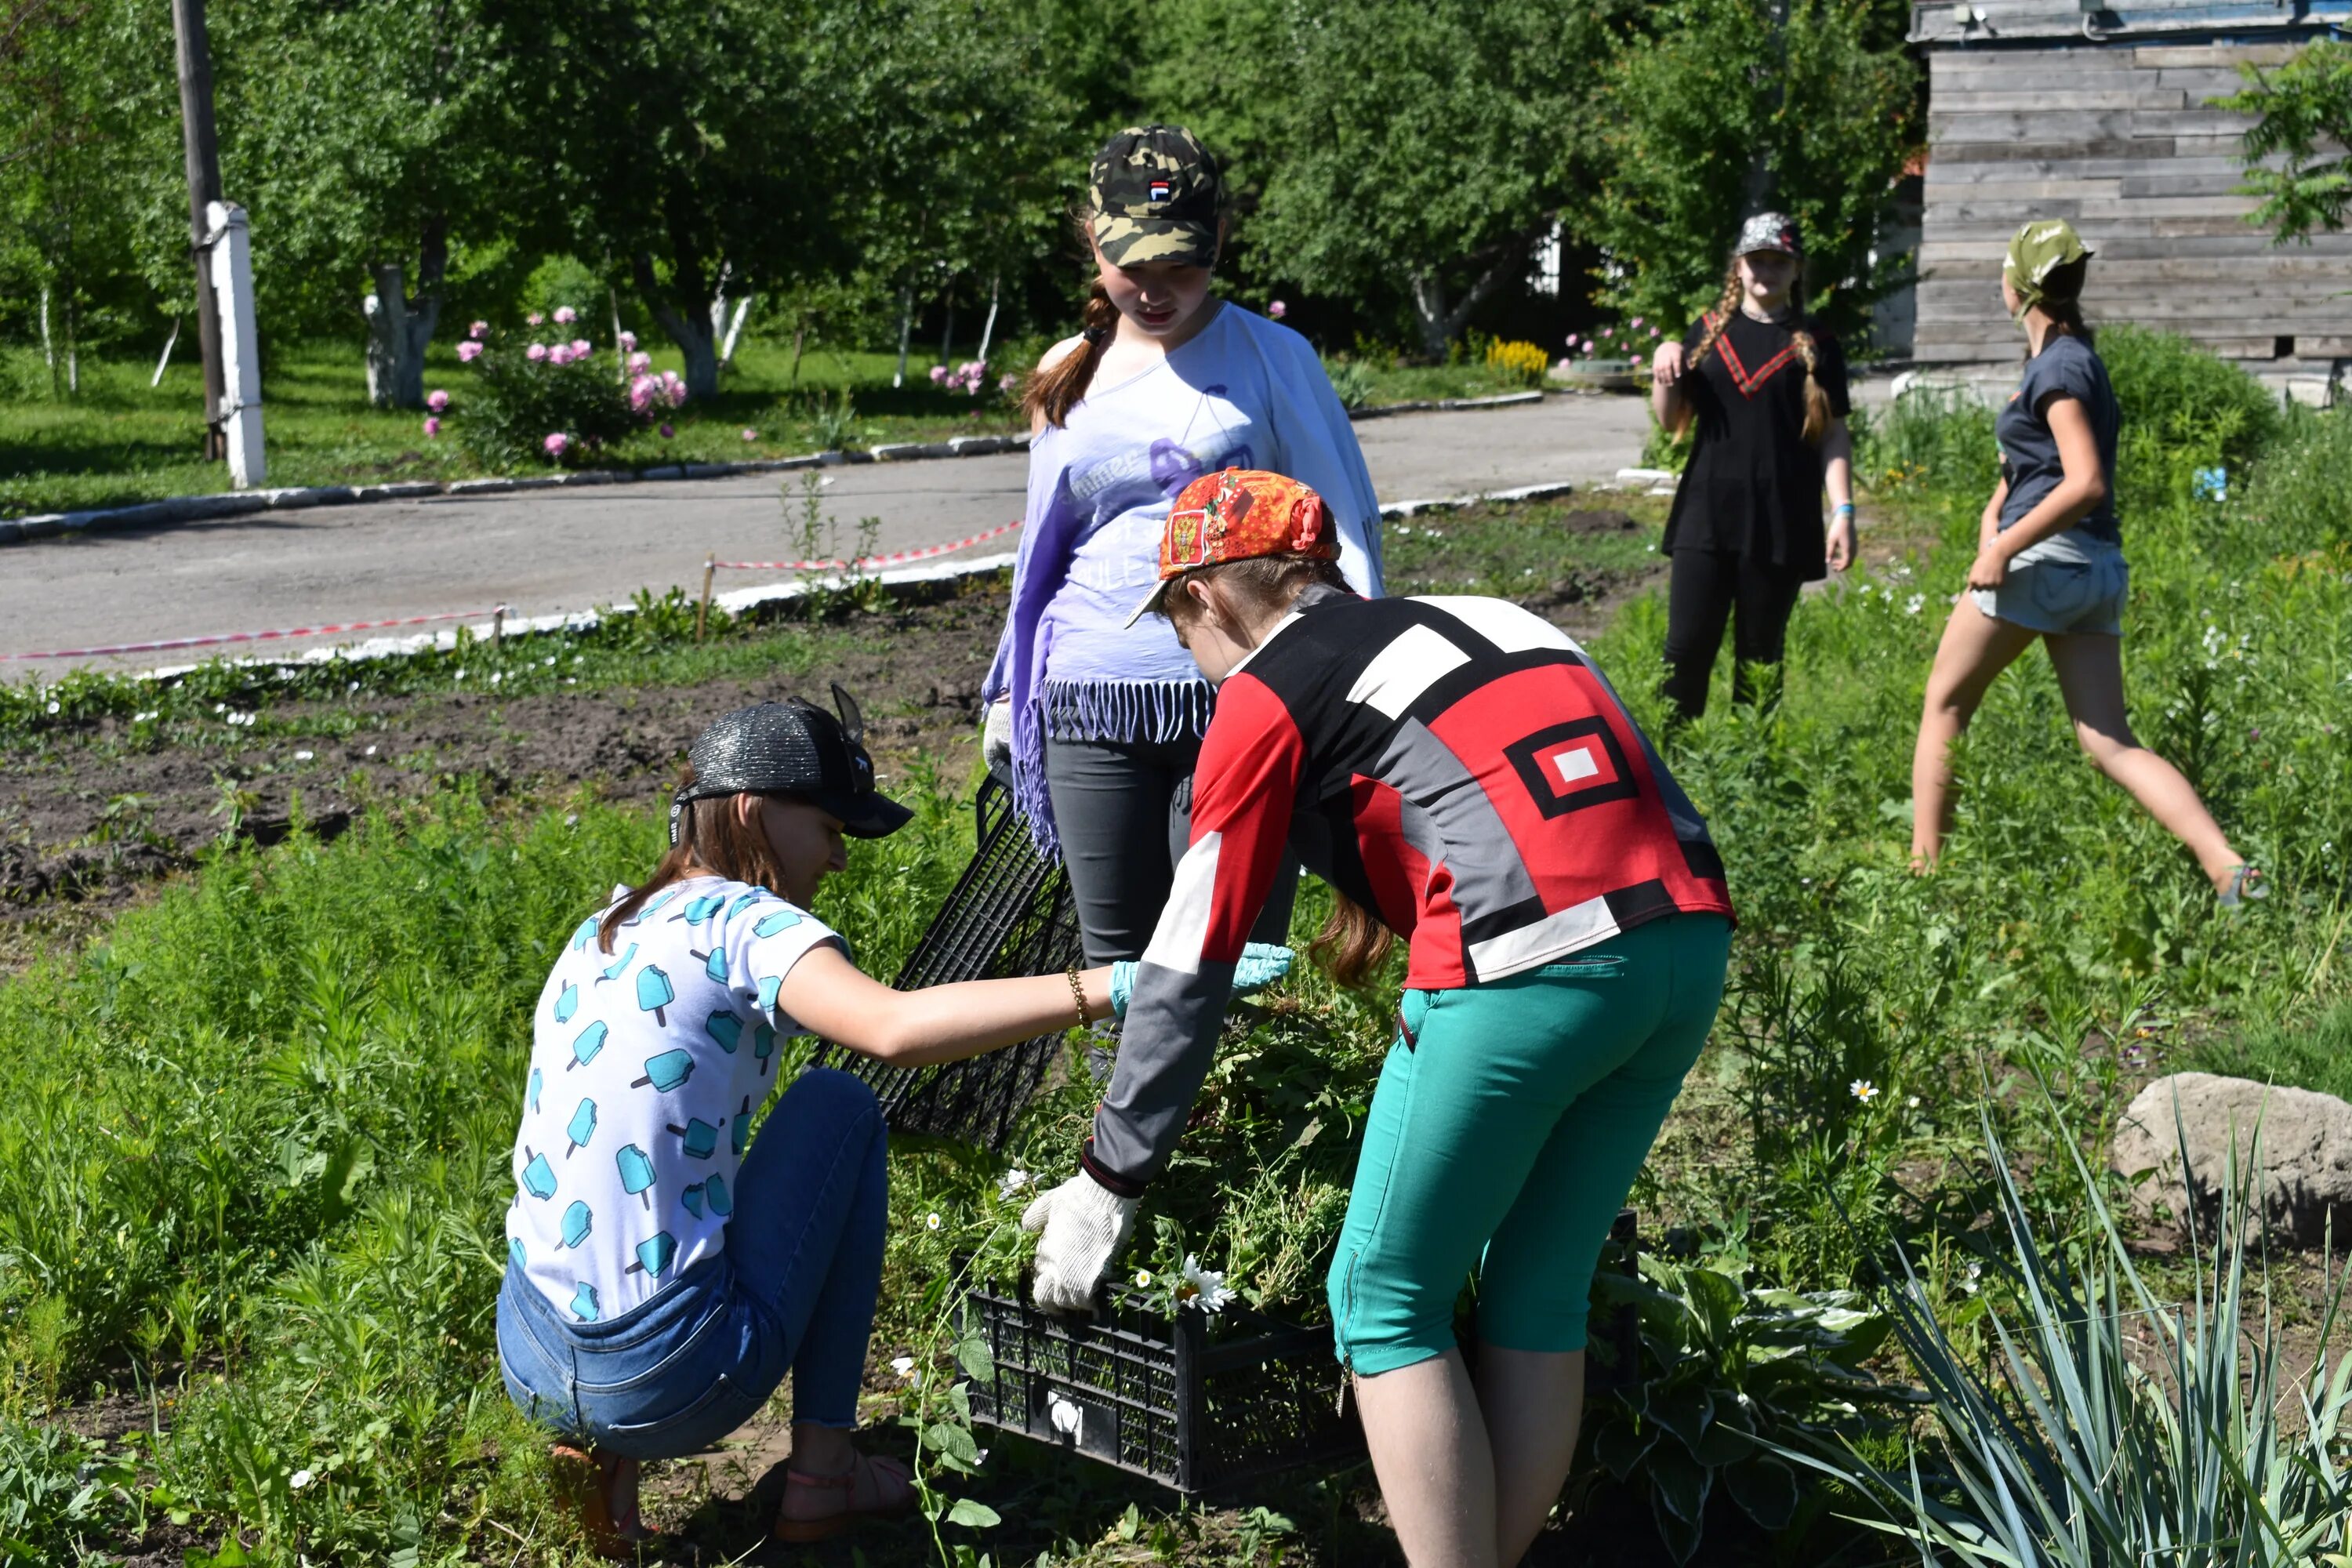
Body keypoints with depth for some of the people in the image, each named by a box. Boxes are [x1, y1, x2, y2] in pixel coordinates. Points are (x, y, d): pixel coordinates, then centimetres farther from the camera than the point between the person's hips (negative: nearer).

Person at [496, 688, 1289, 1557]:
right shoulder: (742, 922, -9)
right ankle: (822, 1474, 12)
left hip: (527, 1364, 7)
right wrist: (1117, 986, -31)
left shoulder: (599, 935, 14)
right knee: (839, 1103, 10)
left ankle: (599, 1449, 13)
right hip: (662, 1381, -7)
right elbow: (895, 1028, -29)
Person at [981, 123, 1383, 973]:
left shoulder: (1272, 357, 2)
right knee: (1115, 959, 8)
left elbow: (1340, 520, 2)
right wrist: (1011, 688, 21)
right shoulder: (1067, 377, 13)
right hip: (1092, 703, 4)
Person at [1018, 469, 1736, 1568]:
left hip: (1527, 970, -7)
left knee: (1383, 1304, 9)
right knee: (1540, 1293, 19)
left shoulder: (1263, 697, 6)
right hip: (1689, 942, 7)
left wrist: (1108, 1184, 15)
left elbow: (1190, 963, 7)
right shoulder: (1483, 617, 25)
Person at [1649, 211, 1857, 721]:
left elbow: (1834, 436, 3)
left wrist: (1843, 511, -6)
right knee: (1687, 646, -3)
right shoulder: (1710, 331, 10)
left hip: (1780, 524, -1)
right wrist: (1664, 369, -8)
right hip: (1706, 514, 1)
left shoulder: (1814, 344, 4)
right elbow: (1672, 421, 10)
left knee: (1760, 656, 6)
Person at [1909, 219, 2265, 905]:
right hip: (2098, 567, 9)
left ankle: (1922, 866, 9)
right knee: (2110, 742, 2)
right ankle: (2230, 870, -11)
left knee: (1944, 704, 7)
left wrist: (2004, 548, -19)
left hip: (2042, 560, -9)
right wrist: (1993, 514, 7)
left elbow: (2087, 484, -20)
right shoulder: (2070, 357, 18)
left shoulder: (2059, 365, -11)